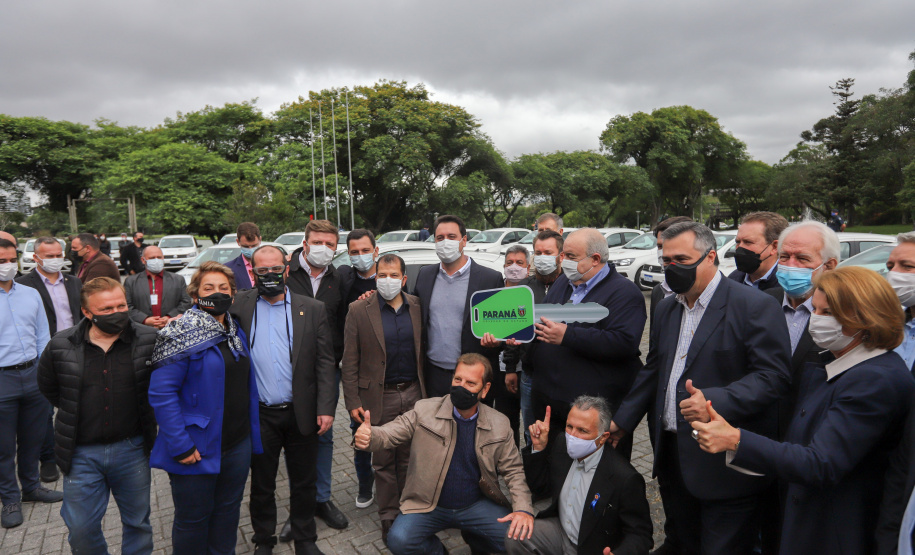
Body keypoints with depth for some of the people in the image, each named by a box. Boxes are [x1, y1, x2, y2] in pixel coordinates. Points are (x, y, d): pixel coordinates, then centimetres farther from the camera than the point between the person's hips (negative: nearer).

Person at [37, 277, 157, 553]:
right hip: (81, 452, 1)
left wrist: (145, 415, 1)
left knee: (138, 522, 15)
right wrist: (73, 412, 6)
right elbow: (48, 386, 12)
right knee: (81, 529, 11)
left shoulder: (148, 340, -11)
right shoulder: (61, 346, -7)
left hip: (132, 448, 0)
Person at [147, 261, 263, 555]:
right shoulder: (182, 334, -14)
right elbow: (161, 393, -19)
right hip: (198, 448, -6)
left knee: (228, 511, 20)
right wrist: (180, 445, -22)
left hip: (238, 444, 6)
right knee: (193, 519, 12)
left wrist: (252, 433, 7)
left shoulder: (237, 333, 7)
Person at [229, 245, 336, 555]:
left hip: (301, 413, 0)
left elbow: (325, 362, -3)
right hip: (259, 415, 0)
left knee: (303, 483, 14)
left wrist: (326, 408, -9)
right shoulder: (240, 307, 1)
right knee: (261, 484, 17)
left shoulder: (312, 310, -1)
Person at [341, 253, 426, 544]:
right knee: (384, 461, 8)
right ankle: (388, 517, 24)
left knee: (410, 458, 13)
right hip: (380, 397, -2)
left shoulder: (417, 307, 3)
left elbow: (424, 353, 8)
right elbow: (350, 362, -5)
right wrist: (353, 403, -8)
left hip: (413, 394, 2)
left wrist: (427, 392, 5)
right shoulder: (359, 310, -5)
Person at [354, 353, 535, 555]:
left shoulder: (499, 424, -5)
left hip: (476, 505, 2)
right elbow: (388, 434, -14)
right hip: (428, 506, -1)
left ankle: (473, 539, 18)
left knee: (521, 536, -16)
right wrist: (368, 436, -38)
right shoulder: (425, 411, -10)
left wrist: (524, 509, -16)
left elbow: (513, 470, 0)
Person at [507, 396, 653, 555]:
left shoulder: (626, 479, -27)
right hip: (559, 529, 5)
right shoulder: (563, 443, -8)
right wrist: (538, 447, -10)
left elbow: (640, 536, -17)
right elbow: (537, 481, 7)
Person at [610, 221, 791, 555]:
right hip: (677, 458, 7)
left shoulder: (755, 306, -11)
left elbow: (774, 376, -17)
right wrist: (623, 420, 14)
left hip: (725, 464, -6)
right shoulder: (666, 309, 12)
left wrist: (715, 401, -29)